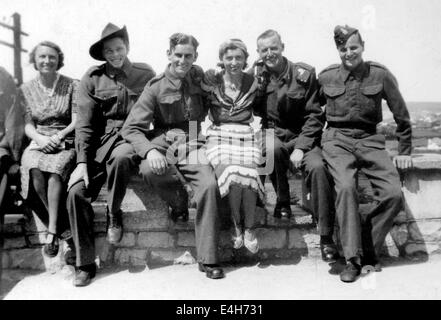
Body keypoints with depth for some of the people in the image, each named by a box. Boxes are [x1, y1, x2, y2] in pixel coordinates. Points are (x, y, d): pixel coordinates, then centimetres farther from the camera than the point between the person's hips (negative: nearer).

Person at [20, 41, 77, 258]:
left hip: (66, 143, -2)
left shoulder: (71, 86, 5)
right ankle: (63, 227, -22)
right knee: (35, 170, -32)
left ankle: (52, 231, -32)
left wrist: (58, 136, -18)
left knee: (56, 168, -36)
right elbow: (28, 125, 8)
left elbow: (76, 122, -1)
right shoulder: (27, 89, 13)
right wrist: (39, 138, -13)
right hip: (38, 143, 2)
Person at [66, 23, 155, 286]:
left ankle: (114, 214, -8)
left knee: (120, 158, -38)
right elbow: (85, 124, 1)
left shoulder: (146, 74, 5)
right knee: (76, 192, -18)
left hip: (132, 138, -2)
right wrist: (82, 162, -9)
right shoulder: (93, 78, 5)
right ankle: (85, 265, -4)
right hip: (100, 141, 2)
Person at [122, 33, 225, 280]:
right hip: (164, 145, -1)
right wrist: (149, 151, -25)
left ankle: (208, 259, -14)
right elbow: (132, 128, -4)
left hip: (193, 146, 2)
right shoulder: (156, 88, 0)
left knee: (209, 186, -25)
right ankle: (177, 200, 0)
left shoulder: (199, 77, 11)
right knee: (150, 170, -35)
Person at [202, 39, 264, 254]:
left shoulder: (252, 83, 11)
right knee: (232, 177, -29)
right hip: (219, 136, -1)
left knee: (248, 177, -27)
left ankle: (249, 228, -8)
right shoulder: (212, 81, 7)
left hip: (246, 137, 1)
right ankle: (237, 226, -6)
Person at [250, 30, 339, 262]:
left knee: (318, 167, -29)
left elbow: (315, 116, -4)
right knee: (273, 148, -35)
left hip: (304, 137, -1)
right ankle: (282, 202, -10)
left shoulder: (304, 74, -3)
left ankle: (326, 237, -19)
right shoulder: (255, 75, 3)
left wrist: (301, 147, -15)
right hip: (272, 135, 1)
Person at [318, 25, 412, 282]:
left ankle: (368, 249, 4)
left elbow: (402, 116, 9)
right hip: (337, 139, -1)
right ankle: (353, 259, -18)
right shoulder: (326, 77, 3)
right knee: (346, 187, -28)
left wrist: (405, 151, 9)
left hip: (370, 140, 2)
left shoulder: (381, 75, 1)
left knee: (394, 195, -16)